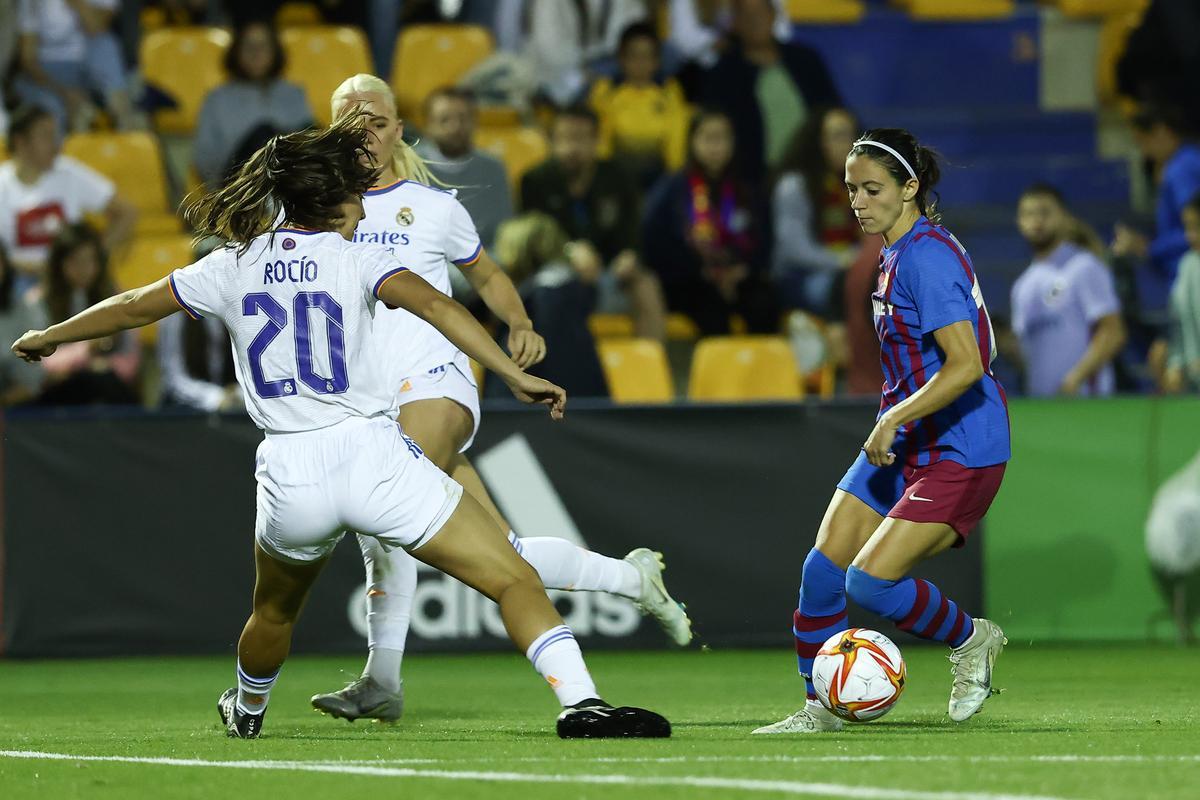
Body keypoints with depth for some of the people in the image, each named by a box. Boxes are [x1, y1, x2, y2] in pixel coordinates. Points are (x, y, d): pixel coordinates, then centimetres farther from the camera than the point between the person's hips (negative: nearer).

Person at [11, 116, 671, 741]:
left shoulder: (234, 265, 12)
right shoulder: (355, 259, 1)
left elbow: (133, 307, 23)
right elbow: (433, 304, -17)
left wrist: (47, 337, 37)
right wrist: (515, 375, -21)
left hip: (288, 475, 4)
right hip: (370, 454, -4)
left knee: (274, 610, 35)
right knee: (515, 581, -6)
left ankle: (246, 711, 57)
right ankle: (580, 703, -24)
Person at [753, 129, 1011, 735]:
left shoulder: (927, 257, -20)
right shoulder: (896, 253, 11)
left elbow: (966, 365, -27)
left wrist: (892, 420, -23)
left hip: (959, 447, -9)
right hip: (901, 440, 10)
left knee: (870, 581, -17)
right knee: (822, 569, 0)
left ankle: (970, 639, 8)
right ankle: (819, 709, 13)